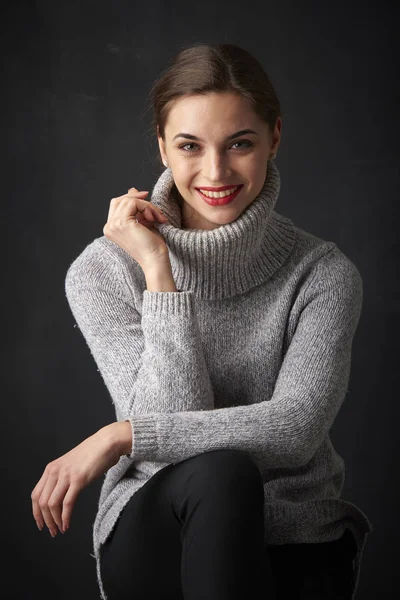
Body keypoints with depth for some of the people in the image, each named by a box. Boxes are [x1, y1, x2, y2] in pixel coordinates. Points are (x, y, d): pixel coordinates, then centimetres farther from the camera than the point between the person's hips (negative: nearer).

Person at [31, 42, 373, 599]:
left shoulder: (324, 274, -6)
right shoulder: (102, 271, -7)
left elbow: (296, 430, -18)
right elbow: (176, 434, -15)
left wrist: (119, 436, -20)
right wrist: (159, 271, -20)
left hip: (296, 538, -1)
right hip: (154, 528, 1)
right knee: (218, 472, -33)